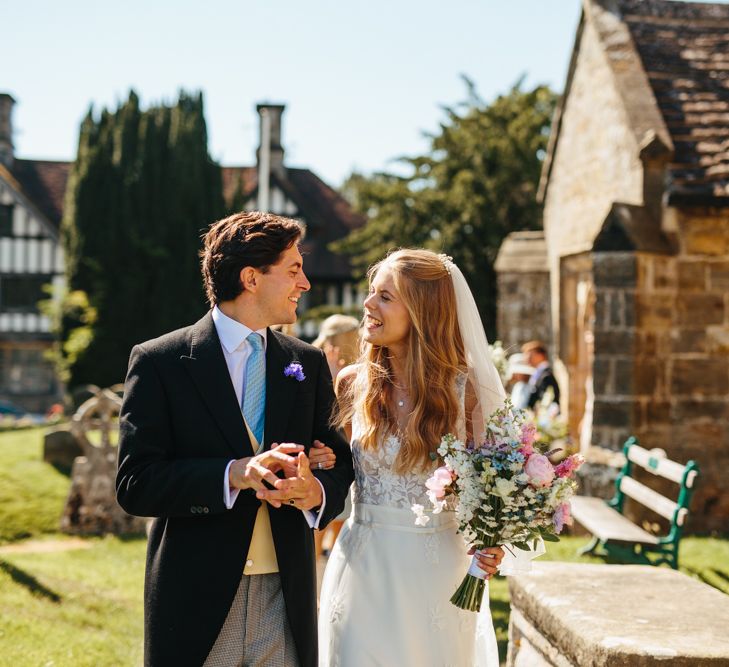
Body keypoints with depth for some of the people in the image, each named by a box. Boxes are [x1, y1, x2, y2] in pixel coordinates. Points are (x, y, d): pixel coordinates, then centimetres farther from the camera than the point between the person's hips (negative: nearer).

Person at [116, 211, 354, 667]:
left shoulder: (309, 364, 9)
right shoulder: (159, 362, -3)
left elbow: (341, 463, 9)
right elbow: (134, 484, -9)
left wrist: (318, 491, -14)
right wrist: (232, 474, -22)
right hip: (196, 600, -3)